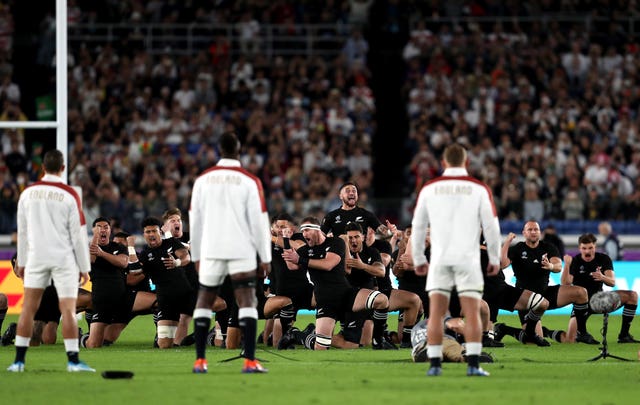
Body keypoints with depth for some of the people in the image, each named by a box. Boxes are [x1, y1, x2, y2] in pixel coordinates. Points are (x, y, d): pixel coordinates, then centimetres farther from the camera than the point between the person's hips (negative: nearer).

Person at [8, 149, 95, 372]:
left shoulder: (27, 193, 2)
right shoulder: (69, 195, -8)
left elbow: (22, 230, 9)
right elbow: (78, 234, -6)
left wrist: (22, 261, 18)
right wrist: (84, 267, 1)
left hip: (36, 258, 3)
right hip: (64, 259, -3)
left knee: (28, 308, 7)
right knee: (68, 310, -1)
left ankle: (19, 360, 4)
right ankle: (73, 360, -4)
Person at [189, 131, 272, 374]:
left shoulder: (203, 180, 4)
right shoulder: (249, 181, -4)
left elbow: (195, 220, 8)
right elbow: (259, 221, -5)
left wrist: (197, 255, 17)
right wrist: (265, 257, 1)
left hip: (211, 251, 3)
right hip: (242, 251, -3)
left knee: (204, 301, 13)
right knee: (247, 301, -3)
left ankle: (199, 360, 9)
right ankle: (250, 361, -13)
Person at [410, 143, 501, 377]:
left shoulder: (429, 189, 5)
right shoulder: (479, 189, 0)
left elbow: (417, 226, 8)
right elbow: (491, 226, -1)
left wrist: (418, 260, 18)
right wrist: (494, 259, 10)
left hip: (439, 260, 1)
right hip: (468, 260, -1)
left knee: (436, 313, 4)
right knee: (472, 312, 0)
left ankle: (435, 364, -2)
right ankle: (473, 364, -9)